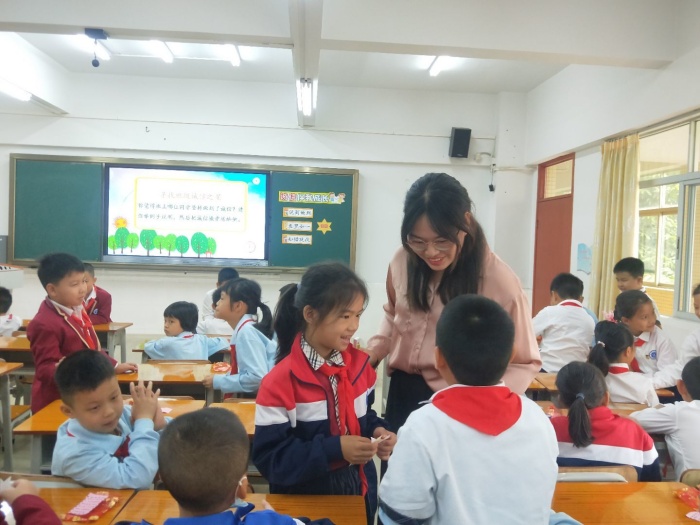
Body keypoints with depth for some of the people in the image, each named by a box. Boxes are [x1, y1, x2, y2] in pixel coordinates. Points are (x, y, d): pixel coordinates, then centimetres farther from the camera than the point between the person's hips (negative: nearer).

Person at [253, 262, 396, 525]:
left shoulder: (360, 364, -4)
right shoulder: (281, 381, -21)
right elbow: (269, 458, -20)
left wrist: (377, 431, -10)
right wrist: (334, 449, -27)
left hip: (358, 491, 5)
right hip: (305, 500, -5)